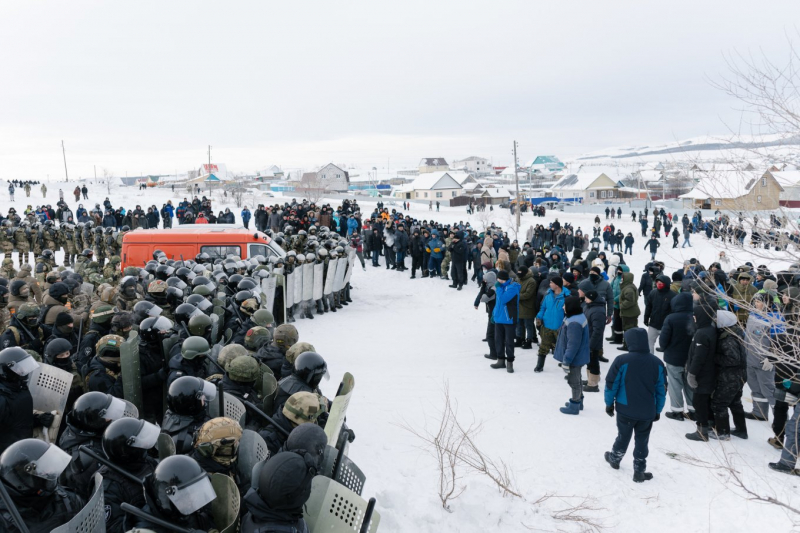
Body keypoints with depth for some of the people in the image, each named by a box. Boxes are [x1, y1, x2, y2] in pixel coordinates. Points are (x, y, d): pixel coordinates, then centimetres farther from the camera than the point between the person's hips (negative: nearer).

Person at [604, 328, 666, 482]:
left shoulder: (622, 361, -16)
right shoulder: (657, 363, -4)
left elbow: (611, 384, -10)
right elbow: (661, 390, 3)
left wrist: (609, 403, 4)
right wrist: (658, 410, 14)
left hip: (625, 410, -1)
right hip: (648, 412, 2)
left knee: (623, 436, 19)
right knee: (642, 441, 13)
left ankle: (614, 459, 40)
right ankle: (639, 471, 20)